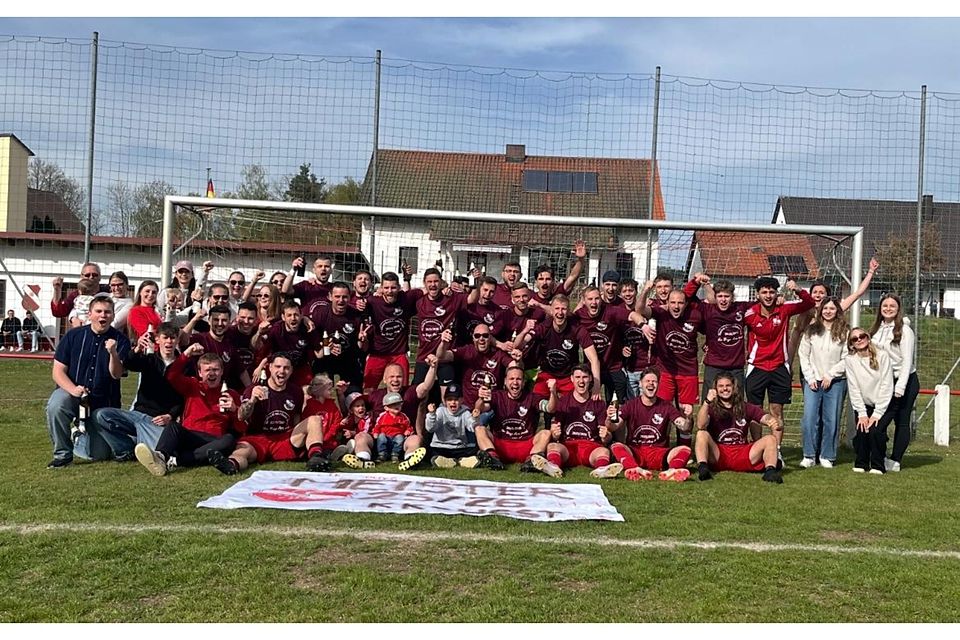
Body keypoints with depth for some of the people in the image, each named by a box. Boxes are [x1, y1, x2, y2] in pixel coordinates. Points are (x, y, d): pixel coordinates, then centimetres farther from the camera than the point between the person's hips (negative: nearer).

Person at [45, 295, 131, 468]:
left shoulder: (120, 341, -6)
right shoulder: (73, 336, -3)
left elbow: (116, 374, -16)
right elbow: (58, 372, -4)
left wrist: (113, 353, -36)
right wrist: (74, 390, -23)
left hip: (103, 402, 0)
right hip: (71, 391, 0)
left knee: (99, 455, -1)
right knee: (55, 405, -35)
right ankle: (63, 454, -13)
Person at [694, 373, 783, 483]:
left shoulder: (746, 408, 12)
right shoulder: (711, 408, 4)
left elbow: (765, 417, -3)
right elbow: (700, 426, -17)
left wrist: (773, 420, -28)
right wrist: (707, 402, -30)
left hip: (742, 456, 2)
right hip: (718, 456, -2)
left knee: (770, 439, -13)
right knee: (702, 434, -26)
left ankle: (770, 471, -33)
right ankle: (702, 468, -41)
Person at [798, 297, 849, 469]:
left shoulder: (844, 332, 1)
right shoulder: (811, 330, 7)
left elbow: (847, 358, -3)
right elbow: (803, 355, 6)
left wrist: (830, 375, -9)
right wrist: (810, 377, -2)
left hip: (835, 382, -1)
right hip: (813, 381, 1)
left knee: (831, 420, 1)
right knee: (809, 418, -4)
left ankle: (827, 456, 11)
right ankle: (809, 456, 4)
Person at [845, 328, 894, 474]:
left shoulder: (882, 356, -12)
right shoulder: (850, 360, -6)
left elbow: (887, 386, -13)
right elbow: (854, 389, -7)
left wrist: (877, 414, -17)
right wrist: (862, 414, -13)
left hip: (883, 405, -2)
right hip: (863, 406, 2)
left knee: (875, 430, -22)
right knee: (861, 431, -18)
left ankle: (878, 466, -3)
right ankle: (861, 463, 4)